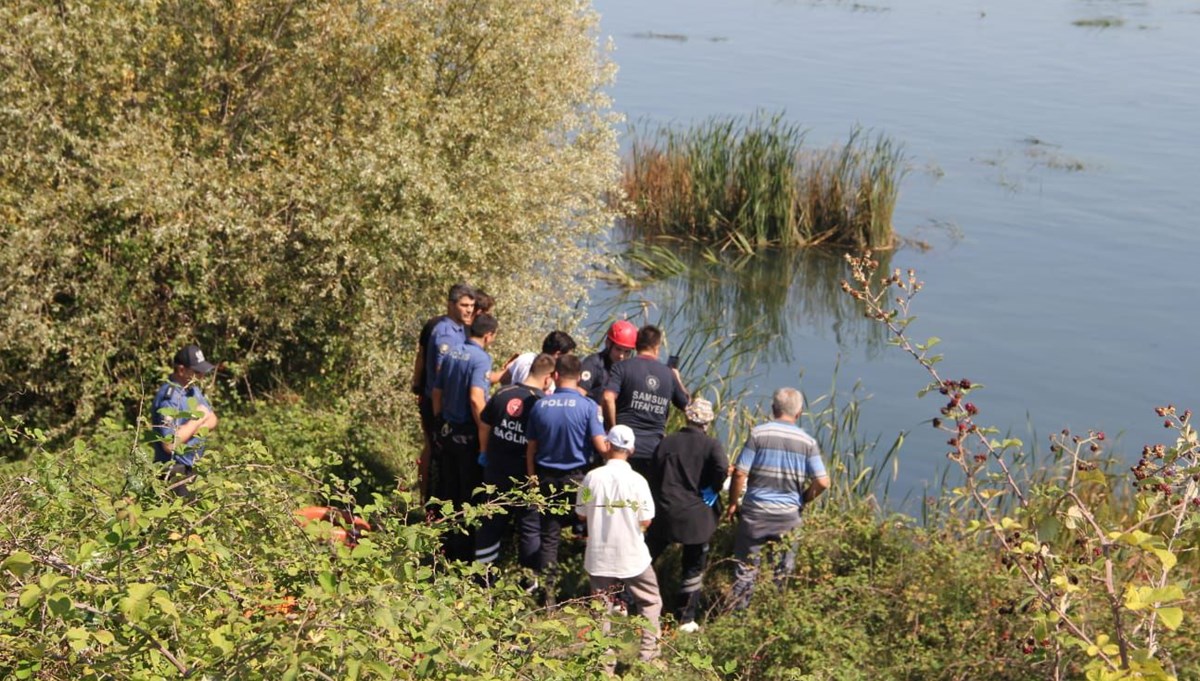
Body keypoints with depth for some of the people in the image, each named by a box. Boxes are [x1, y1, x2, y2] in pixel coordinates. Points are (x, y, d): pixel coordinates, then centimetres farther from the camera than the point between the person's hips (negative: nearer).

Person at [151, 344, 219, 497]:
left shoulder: (193, 388, 7)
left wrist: (190, 427, -13)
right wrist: (197, 420, -18)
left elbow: (213, 421, 8)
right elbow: (169, 444, -29)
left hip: (192, 469, 9)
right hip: (176, 474, -9)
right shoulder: (168, 398, -22)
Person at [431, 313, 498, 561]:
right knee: (470, 494, 4)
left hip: (447, 432, 7)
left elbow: (437, 392, 12)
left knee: (448, 491, 16)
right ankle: (464, 549, 10)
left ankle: (446, 545, 26)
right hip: (469, 436, -7)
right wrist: (485, 435, -20)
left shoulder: (451, 354, 6)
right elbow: (476, 398, -26)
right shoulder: (481, 358, -17)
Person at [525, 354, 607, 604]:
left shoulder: (540, 405, -2)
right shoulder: (588, 406, -12)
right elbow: (601, 445, -17)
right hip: (577, 478, -2)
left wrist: (532, 476, 14)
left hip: (547, 478, 2)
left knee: (549, 537, 8)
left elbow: (531, 446, 3)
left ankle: (549, 593, 9)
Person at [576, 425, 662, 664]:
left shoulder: (592, 477, -9)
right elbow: (646, 521, -8)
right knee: (650, 602, 17)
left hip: (599, 555, 1)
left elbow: (581, 514, 1)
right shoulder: (637, 480, -13)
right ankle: (648, 652, 11)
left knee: (602, 608, 12)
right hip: (632, 555, -1)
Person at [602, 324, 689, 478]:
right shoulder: (669, 374, 7)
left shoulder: (622, 368, -2)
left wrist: (613, 429, -6)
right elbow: (687, 404, 18)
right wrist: (678, 379, 32)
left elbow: (608, 398, -16)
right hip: (654, 448, 2)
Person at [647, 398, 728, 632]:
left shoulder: (667, 442, 5)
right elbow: (722, 468, -25)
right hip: (696, 515, -3)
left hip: (664, 512, 3)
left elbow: (654, 477, 8)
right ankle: (685, 619, 15)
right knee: (694, 568, 12)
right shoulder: (711, 445, -6)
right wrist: (712, 490, -7)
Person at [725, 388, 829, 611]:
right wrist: (801, 500, 11)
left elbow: (740, 473, -10)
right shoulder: (807, 442, -3)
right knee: (783, 573, 13)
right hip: (789, 516, 1)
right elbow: (822, 482, -6)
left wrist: (733, 503, 3)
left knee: (746, 569, 7)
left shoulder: (758, 433, -8)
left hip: (755, 512, -1)